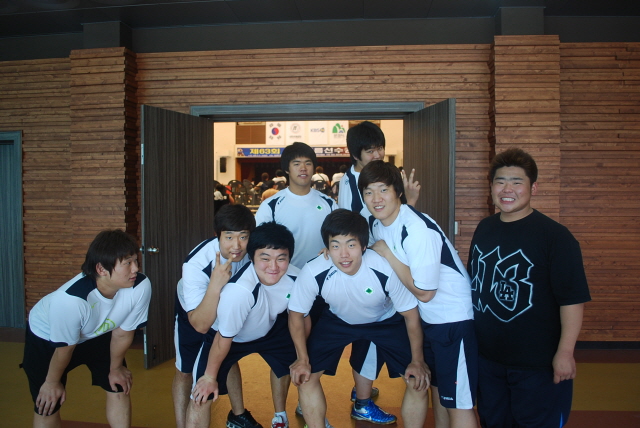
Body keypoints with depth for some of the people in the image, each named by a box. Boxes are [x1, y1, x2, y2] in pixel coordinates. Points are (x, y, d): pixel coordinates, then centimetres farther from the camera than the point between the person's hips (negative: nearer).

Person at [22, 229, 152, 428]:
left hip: (98, 333, 3)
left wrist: (116, 368, 0)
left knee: (119, 388, 5)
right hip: (46, 337, -3)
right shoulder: (69, 299, -42)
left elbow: (122, 333, -16)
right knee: (47, 404, 4)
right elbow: (65, 347, -22)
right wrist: (53, 382, -3)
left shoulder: (141, 287, -35)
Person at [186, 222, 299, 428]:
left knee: (289, 364, 23)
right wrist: (210, 376, -12)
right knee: (201, 395, -14)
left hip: (270, 328, 5)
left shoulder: (296, 278, -29)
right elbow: (224, 337, -27)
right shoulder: (238, 290, -44)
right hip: (227, 335, -5)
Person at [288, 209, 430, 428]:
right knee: (305, 375, -8)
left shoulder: (386, 269, -36)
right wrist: (303, 359, -12)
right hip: (338, 320, 1)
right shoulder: (313, 272, -32)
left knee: (419, 381, -10)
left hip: (387, 321, -1)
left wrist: (417, 360, -12)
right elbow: (296, 314, -12)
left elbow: (410, 314, -17)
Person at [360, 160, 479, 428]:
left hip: (454, 317, -8)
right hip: (427, 317, 9)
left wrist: (386, 253, -21)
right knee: (437, 389, 24)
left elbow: (424, 292, -24)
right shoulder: (376, 223, -2)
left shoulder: (417, 229, -27)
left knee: (459, 402, 2)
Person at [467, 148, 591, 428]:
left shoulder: (555, 236, -16)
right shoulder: (484, 229, 3)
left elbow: (573, 298, -16)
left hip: (538, 363, -6)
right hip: (487, 357, 6)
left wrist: (565, 353, -18)